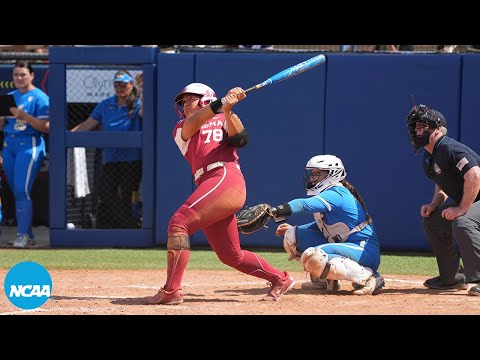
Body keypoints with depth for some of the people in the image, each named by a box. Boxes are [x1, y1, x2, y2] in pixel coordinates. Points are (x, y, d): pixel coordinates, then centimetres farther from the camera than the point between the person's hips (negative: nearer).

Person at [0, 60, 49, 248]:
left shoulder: (39, 97, -5)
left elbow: (46, 126, -13)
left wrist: (24, 116, -22)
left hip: (29, 145, -7)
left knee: (22, 190, -15)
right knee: (15, 191, 7)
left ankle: (23, 234, -12)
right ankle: (27, 234, 13)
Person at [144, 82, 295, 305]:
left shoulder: (222, 121, 17)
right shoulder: (181, 129, 26)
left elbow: (240, 139, -3)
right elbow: (194, 122, 2)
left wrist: (228, 111, -16)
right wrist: (222, 102, -12)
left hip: (226, 177, -6)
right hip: (208, 185, 6)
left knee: (179, 222, -22)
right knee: (231, 257, 7)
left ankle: (171, 291, -28)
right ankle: (280, 279, 21)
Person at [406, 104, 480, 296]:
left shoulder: (450, 148, -23)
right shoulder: (428, 158, 9)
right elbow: (443, 185, 22)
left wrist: (462, 209, -29)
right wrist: (434, 205, 2)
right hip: (464, 200, 11)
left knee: (462, 222, -35)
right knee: (432, 220, 13)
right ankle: (452, 277, 20)